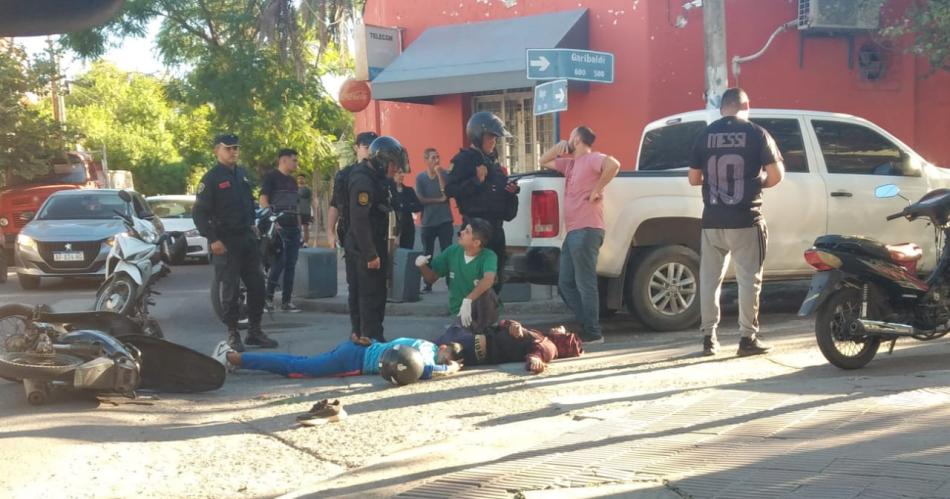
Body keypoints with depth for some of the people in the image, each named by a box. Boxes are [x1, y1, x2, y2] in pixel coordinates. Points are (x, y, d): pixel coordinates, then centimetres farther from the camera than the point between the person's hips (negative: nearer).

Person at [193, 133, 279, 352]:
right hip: (226, 242, -7)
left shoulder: (242, 174, 13)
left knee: (257, 286, 7)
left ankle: (255, 331, 17)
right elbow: (199, 213, -12)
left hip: (248, 238, 7)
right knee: (230, 290, -2)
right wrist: (213, 239, -18)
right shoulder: (211, 178, -8)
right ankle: (233, 334, 7)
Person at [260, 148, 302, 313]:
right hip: (278, 228, -7)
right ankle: (267, 297, -2)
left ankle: (286, 301, 8)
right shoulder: (271, 177, -2)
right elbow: (263, 201, -10)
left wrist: (299, 226, 17)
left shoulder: (292, 181, 21)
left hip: (293, 228, 8)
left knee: (291, 265, 4)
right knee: (279, 262, -13)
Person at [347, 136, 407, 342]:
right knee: (372, 296, -8)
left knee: (377, 294, 15)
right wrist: (370, 254, -24)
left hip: (375, 246, 10)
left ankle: (365, 337, 24)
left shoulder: (377, 178, 14)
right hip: (366, 249, -10)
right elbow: (359, 221, -25)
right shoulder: (362, 181, -20)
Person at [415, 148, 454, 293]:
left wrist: (439, 175, -17)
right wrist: (439, 200, -12)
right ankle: (428, 285, 13)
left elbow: (446, 194, -14)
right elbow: (420, 199, -6)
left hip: (445, 220, -1)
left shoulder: (444, 174, -2)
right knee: (427, 254, 6)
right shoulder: (420, 177, -1)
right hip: (427, 222, 1)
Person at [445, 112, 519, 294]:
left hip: (495, 226, 8)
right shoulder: (464, 159, -6)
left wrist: (511, 191, 6)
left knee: (496, 276, 10)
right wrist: (476, 180, -21)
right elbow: (449, 190, -15)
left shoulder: (493, 161, 19)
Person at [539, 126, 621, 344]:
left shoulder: (592, 159, -6)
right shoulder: (570, 164, 22)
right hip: (573, 232, 10)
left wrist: (597, 190, -20)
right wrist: (559, 146, 17)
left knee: (585, 283, -8)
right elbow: (544, 161, 33)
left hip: (586, 230, -10)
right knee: (565, 283, 11)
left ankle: (593, 334, -4)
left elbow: (614, 165, -26)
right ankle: (587, 326, 16)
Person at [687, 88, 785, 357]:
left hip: (712, 220, 3)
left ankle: (709, 337, 12)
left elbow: (693, 178, 7)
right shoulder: (756, 133, -3)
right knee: (748, 279, 2)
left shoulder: (705, 135, 5)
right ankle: (748, 338, 2)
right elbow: (776, 174, -6)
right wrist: (759, 183, 13)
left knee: (709, 278, 10)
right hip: (745, 219, -3)